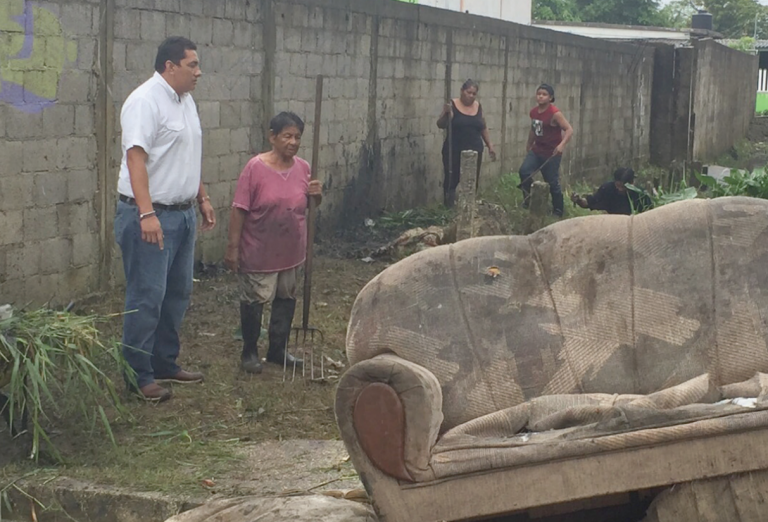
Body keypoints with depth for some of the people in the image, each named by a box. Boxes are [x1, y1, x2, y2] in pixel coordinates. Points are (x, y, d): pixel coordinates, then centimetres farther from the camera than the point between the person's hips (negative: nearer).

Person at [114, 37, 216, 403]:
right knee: (147, 298, -4)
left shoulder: (185, 101, 13)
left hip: (182, 214, 10)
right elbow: (135, 158, -25)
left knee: (177, 293, 16)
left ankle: (164, 363, 28)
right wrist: (146, 214, -32)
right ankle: (138, 376, 4)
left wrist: (203, 199, 22)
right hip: (150, 217, -10)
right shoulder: (145, 101, -16)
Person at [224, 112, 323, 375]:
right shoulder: (255, 167, -17)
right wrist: (233, 247, -16)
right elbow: (239, 210, -15)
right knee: (253, 301, 5)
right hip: (259, 251, -5)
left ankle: (277, 349, 31)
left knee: (286, 299, 15)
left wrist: (316, 194, -9)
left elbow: (307, 203, 15)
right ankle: (249, 352, 22)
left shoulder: (303, 168, -1)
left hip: (291, 251, 5)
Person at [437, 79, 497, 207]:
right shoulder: (452, 105, -5)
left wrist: (490, 145, 15)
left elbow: (483, 127, 17)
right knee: (451, 180, -4)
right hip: (454, 151, -4)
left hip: (474, 151, 4)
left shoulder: (478, 106, 8)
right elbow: (441, 125, -7)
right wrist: (446, 113, -25)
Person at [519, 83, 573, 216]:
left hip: (551, 153, -6)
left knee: (552, 182, 2)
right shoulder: (533, 112, 3)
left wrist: (562, 144, -37)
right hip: (536, 150, 6)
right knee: (524, 171, -15)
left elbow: (569, 130, -22)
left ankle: (558, 211, 19)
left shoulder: (554, 113, -17)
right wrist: (528, 145, 28)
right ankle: (529, 199, 2)